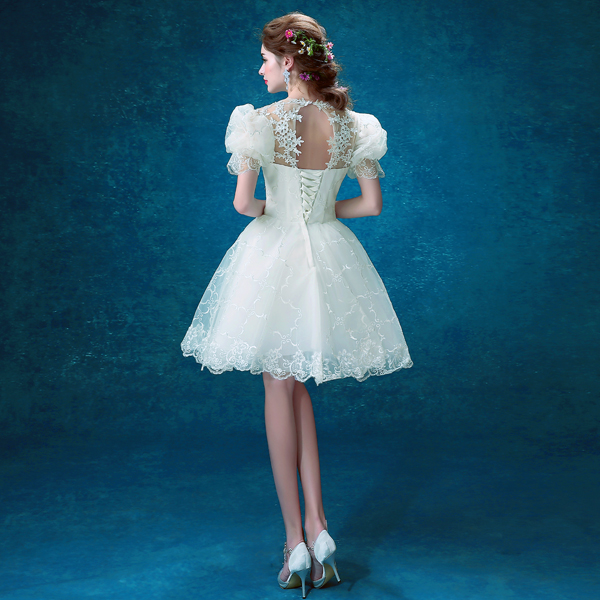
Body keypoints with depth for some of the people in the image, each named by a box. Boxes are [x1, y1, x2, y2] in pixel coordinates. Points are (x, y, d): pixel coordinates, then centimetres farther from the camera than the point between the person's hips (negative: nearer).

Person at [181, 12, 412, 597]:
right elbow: (372, 204, 2)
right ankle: (316, 524, 12)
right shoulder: (351, 124, 1)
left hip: (273, 254, -4)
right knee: (298, 385, 17)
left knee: (279, 389, 6)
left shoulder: (262, 120, -11)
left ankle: (296, 539, 9)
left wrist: (269, 210, 4)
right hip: (328, 254, 4)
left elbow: (242, 201, -18)